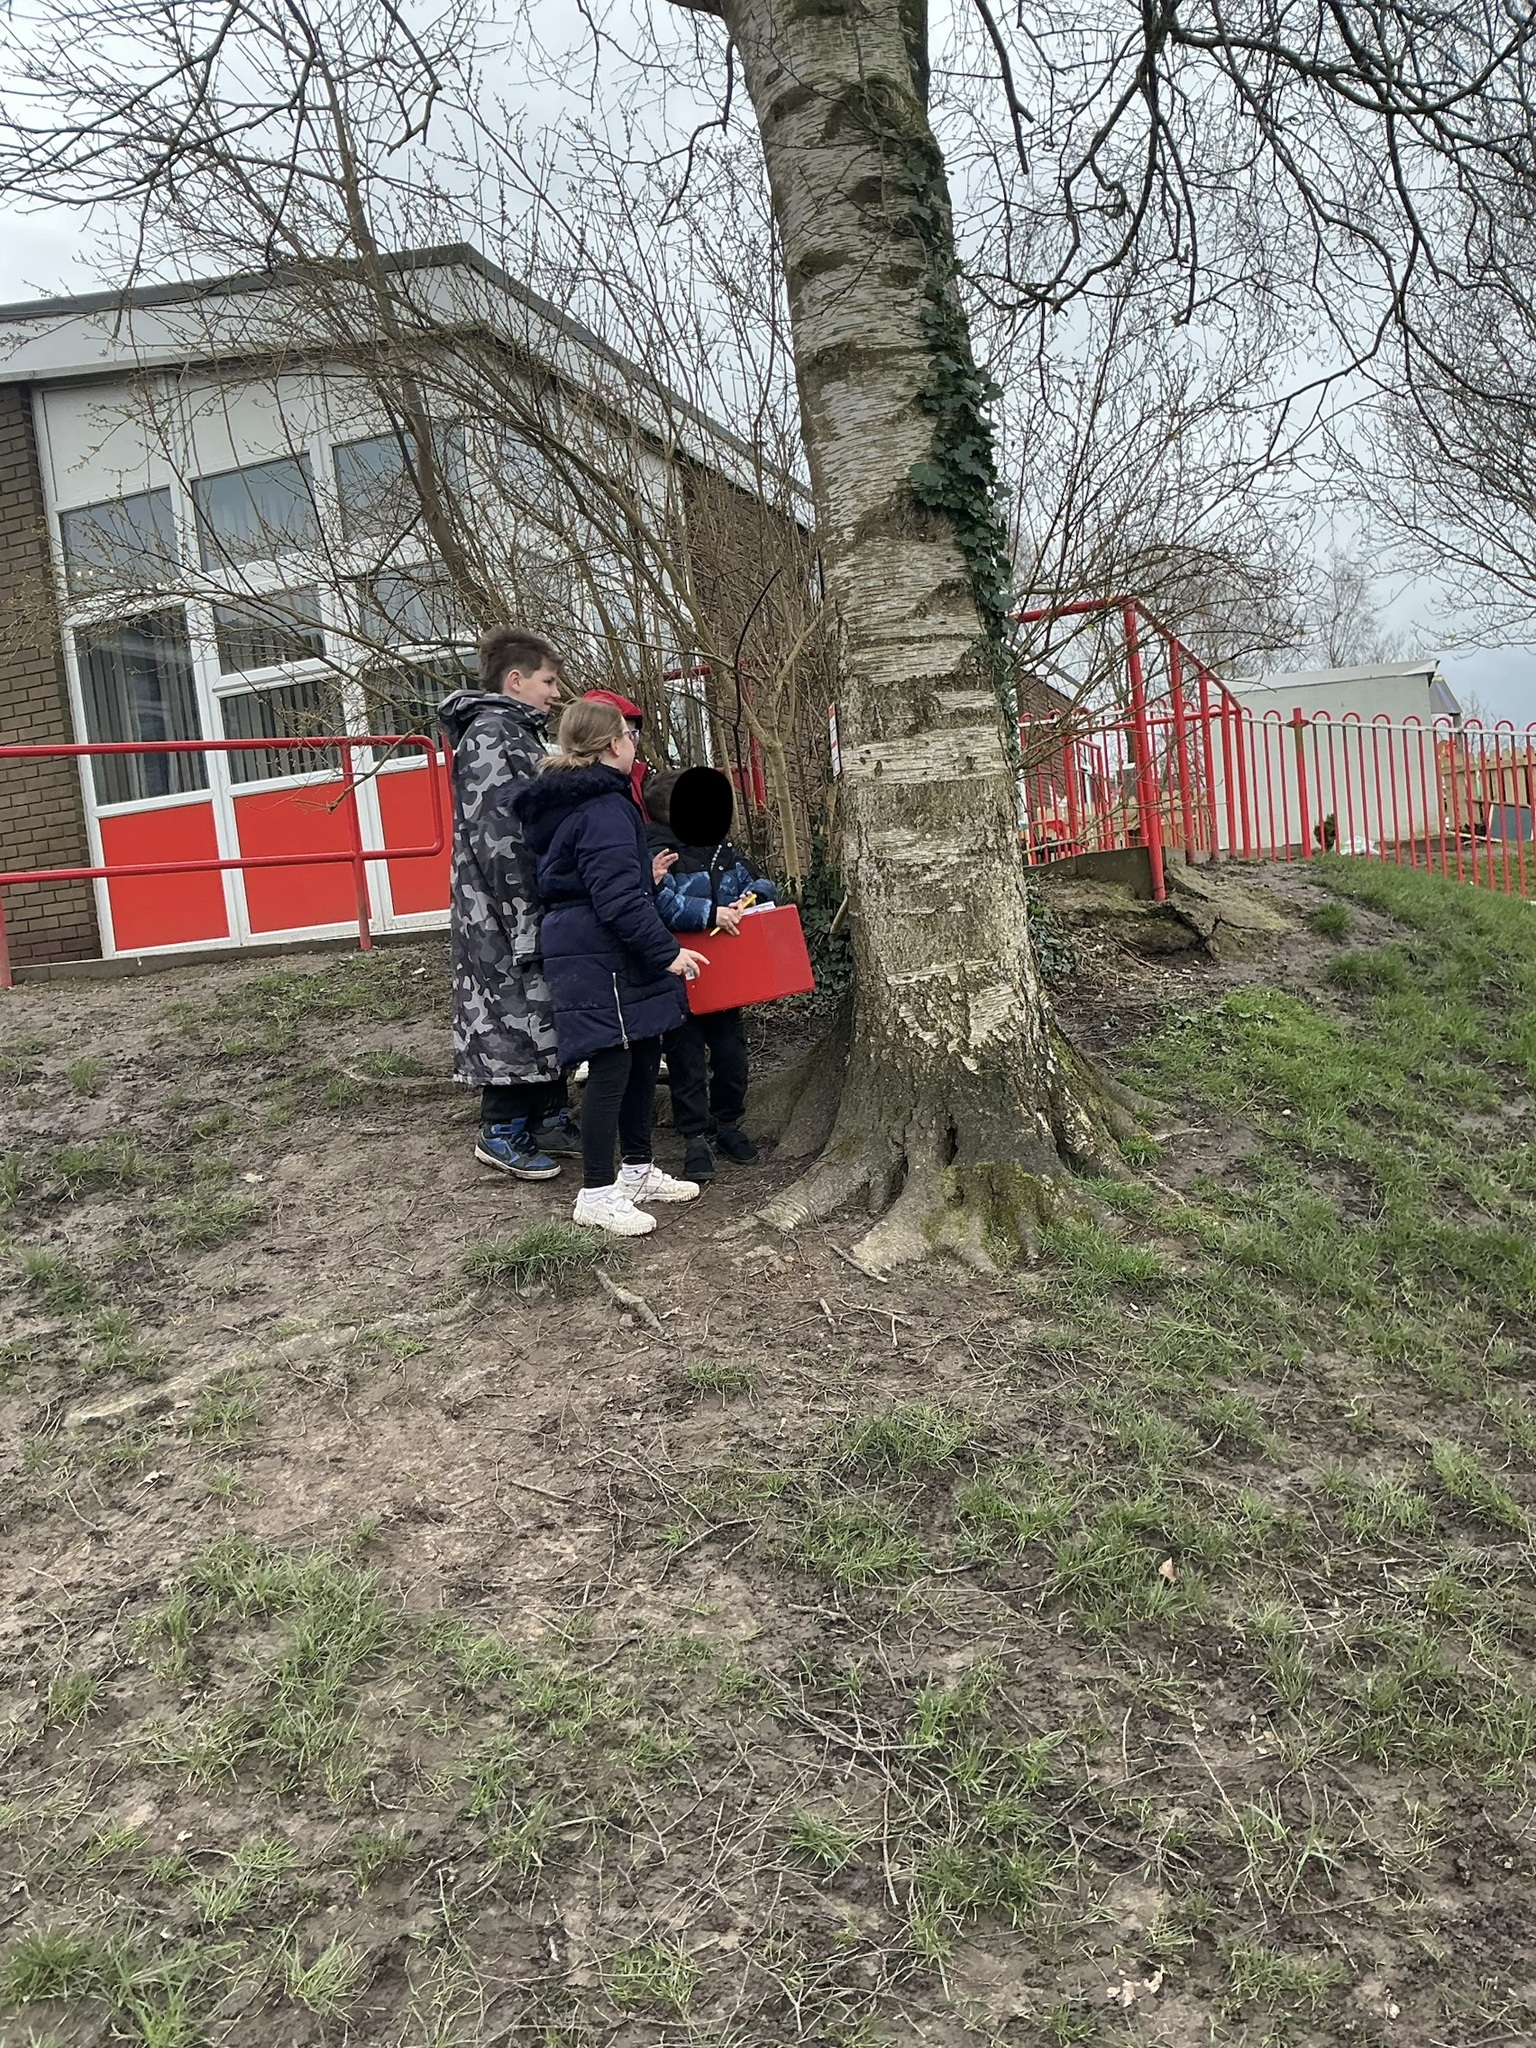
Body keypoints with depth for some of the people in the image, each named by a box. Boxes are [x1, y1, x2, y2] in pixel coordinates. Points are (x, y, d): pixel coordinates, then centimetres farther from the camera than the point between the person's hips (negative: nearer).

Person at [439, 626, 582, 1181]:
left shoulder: (520, 734, 19)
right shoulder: (488, 735, -14)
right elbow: (496, 835, -21)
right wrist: (527, 915, -22)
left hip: (537, 908, 10)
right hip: (505, 912, -10)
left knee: (546, 1013, 13)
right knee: (515, 1014, -4)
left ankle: (549, 1118, 23)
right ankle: (502, 1134, 7)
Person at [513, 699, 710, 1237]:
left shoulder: (567, 801, 16)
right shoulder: (603, 808, -17)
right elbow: (619, 897, -24)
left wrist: (648, 871, 27)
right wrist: (667, 951, -21)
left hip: (583, 948, 11)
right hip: (600, 958, -11)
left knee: (643, 1056, 16)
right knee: (612, 1067, -5)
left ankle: (638, 1172, 27)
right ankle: (596, 1194, 4)